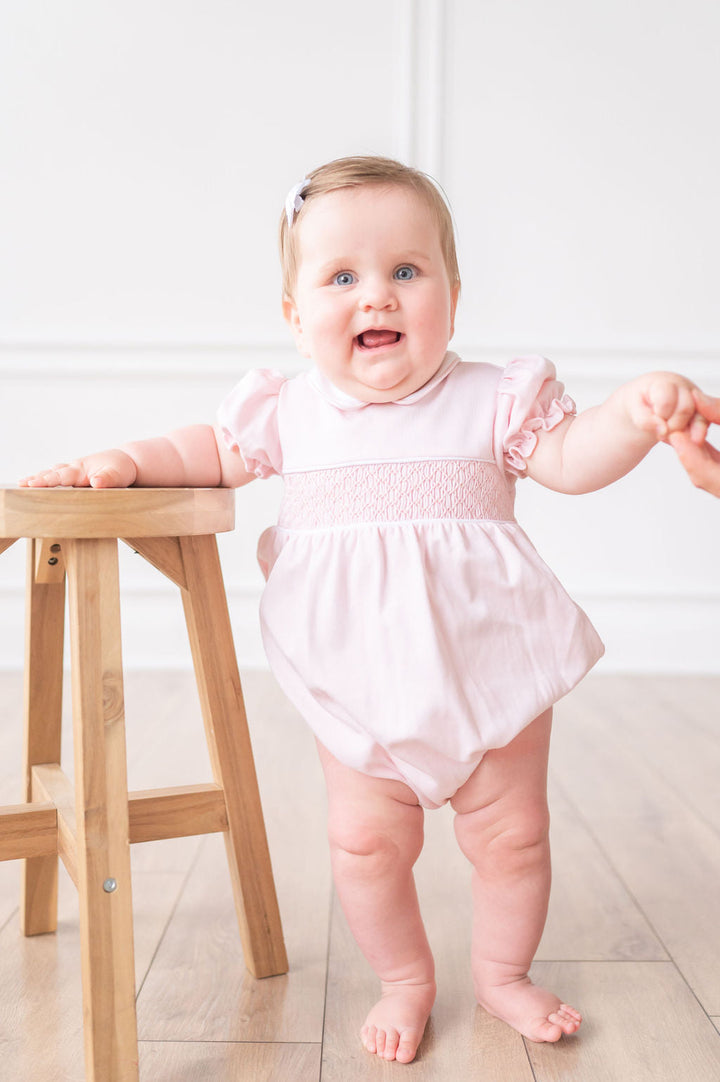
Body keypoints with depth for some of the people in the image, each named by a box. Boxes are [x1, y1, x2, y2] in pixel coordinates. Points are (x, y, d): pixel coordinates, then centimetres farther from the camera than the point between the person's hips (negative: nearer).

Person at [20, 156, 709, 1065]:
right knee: (366, 843, 5)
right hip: (358, 680, 1)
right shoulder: (290, 411, 0)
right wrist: (124, 462, -1)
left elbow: (570, 460, -4)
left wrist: (634, 413, -23)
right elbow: (213, 452, 13)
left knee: (511, 835, 11)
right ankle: (404, 980, 33)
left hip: (491, 665, 0)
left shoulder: (491, 400, -4)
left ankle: (503, 973, 38)